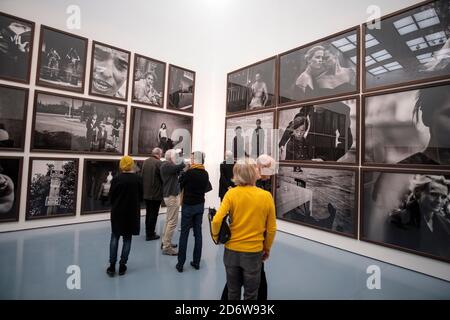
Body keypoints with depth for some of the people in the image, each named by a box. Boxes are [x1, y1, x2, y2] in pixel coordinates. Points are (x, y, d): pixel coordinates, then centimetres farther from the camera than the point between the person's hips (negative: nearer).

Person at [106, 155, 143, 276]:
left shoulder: (116, 179, -12)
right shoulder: (138, 179, -10)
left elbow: (111, 197, -3)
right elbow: (141, 197, -2)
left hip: (117, 212, 0)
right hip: (132, 213, 0)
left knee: (115, 237, 16)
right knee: (127, 239, 12)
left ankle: (112, 265, 18)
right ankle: (122, 266, 20)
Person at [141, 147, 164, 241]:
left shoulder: (145, 162, 5)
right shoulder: (158, 163, -16)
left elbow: (141, 175, 9)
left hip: (146, 192, 7)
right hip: (156, 193, -7)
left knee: (148, 213, 19)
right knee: (153, 214, 4)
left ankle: (148, 232, 31)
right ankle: (150, 234, 12)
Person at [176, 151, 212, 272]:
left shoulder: (189, 172, -16)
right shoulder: (205, 174, 0)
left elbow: (180, 185, -5)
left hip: (188, 205, -5)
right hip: (200, 205, 5)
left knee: (184, 234, 4)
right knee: (198, 233, 10)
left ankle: (180, 264, 11)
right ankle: (196, 262, 18)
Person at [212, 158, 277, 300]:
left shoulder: (231, 193, -13)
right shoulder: (266, 196, -11)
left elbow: (216, 221, -18)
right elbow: (271, 228, -3)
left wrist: (216, 237, 2)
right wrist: (267, 249, 13)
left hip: (231, 250, 1)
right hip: (254, 252, -1)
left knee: (233, 292, 23)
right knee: (251, 294, 21)